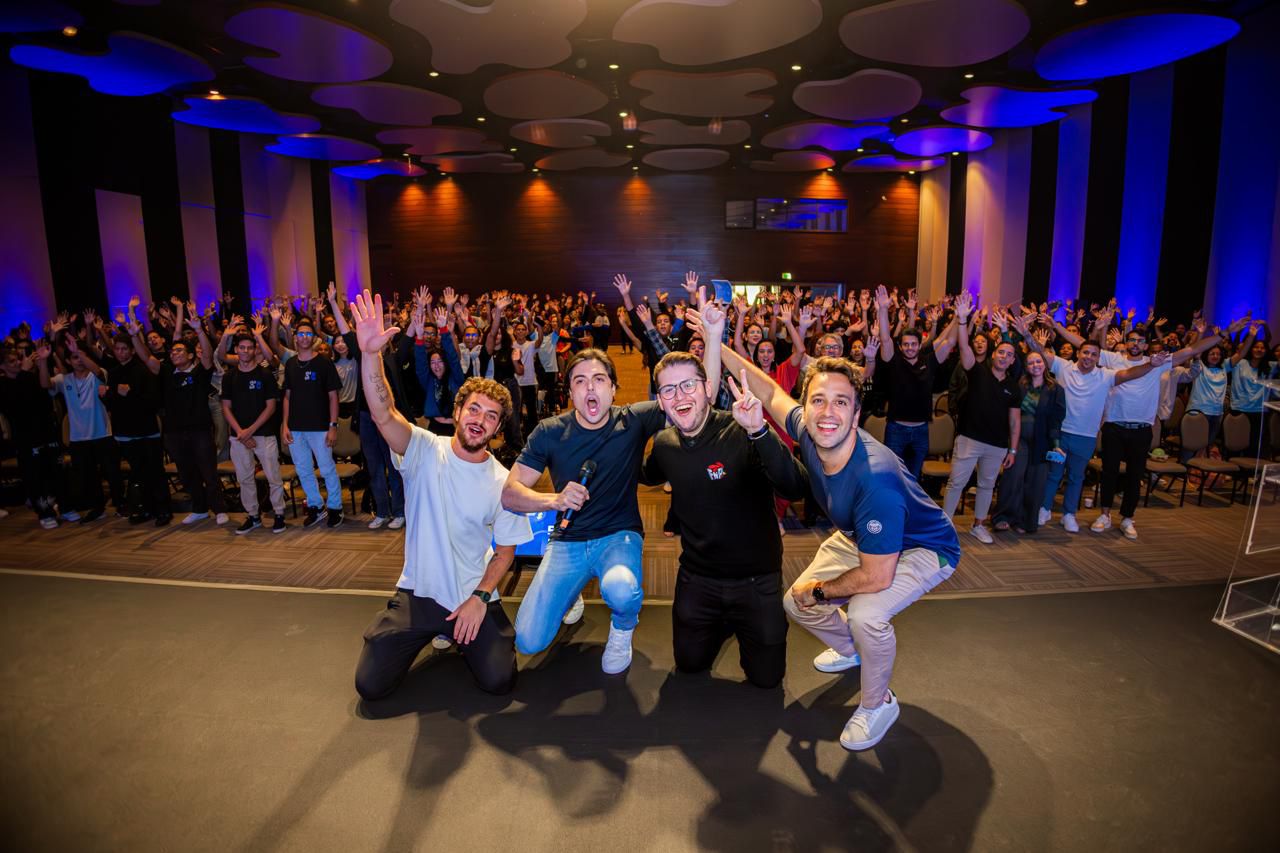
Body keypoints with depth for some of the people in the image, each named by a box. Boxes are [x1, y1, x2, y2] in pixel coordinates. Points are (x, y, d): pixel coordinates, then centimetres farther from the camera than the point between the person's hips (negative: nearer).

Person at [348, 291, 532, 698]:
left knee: (498, 680, -9)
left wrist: (479, 597, -14)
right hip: (418, 593, 0)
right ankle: (434, 633, 28)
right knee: (370, 685, -1)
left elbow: (506, 550, -2)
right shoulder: (426, 451, -10)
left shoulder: (502, 482, -8)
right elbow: (383, 413, -28)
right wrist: (371, 354, -42)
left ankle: (460, 634, 24)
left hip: (473, 598, 0)